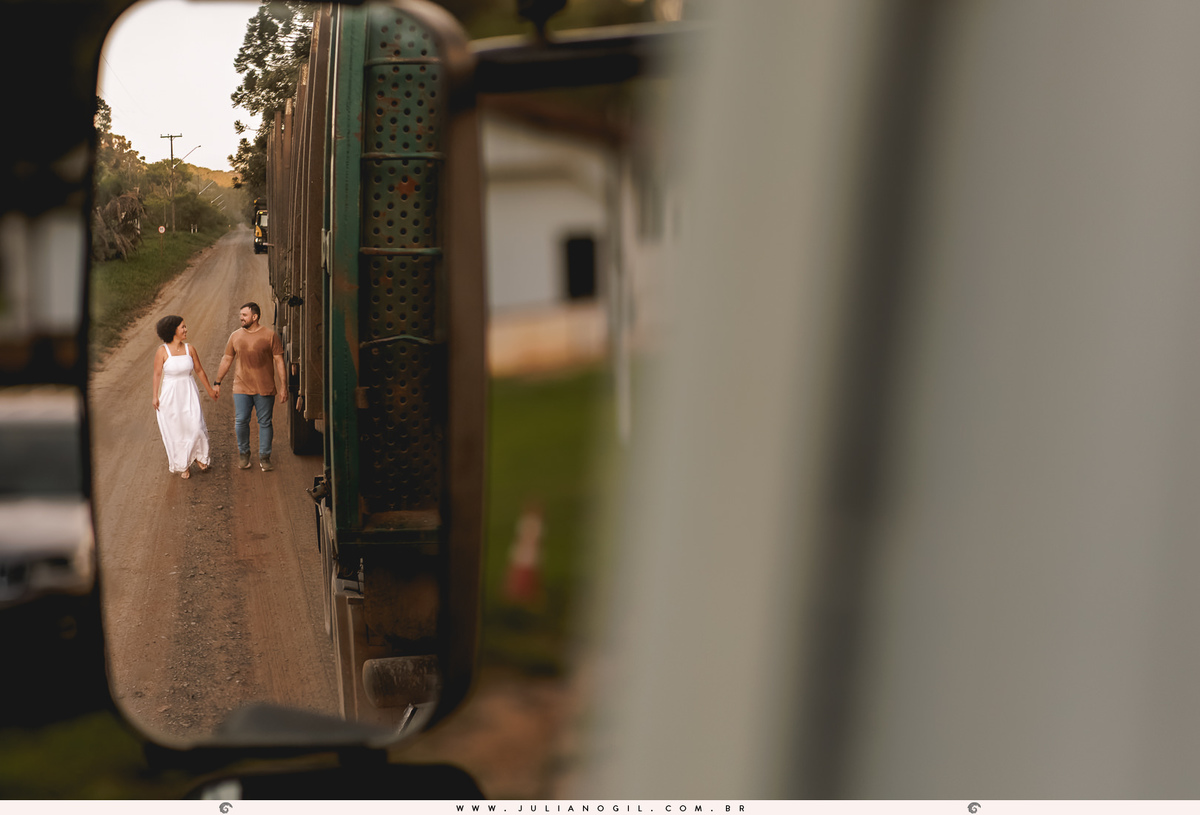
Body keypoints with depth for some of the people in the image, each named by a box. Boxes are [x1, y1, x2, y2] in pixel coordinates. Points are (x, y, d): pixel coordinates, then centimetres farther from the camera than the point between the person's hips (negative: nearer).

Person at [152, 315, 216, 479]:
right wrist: (155, 396, -6)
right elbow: (157, 374, -5)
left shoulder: (190, 349, -2)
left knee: (196, 427, -7)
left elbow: (199, 370, 8)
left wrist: (209, 389, 16)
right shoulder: (162, 352, -11)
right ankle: (183, 465, 20)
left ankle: (199, 456, 20)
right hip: (170, 395, -2)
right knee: (176, 431, 5)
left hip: (189, 393, 2)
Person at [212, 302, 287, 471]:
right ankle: (243, 453, 18)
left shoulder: (270, 335, -3)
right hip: (242, 387, 2)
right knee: (241, 421, -2)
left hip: (264, 388, -2)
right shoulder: (235, 336, 6)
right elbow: (226, 360, 13)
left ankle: (264, 457, 13)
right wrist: (217, 383, 13)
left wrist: (283, 385, -5)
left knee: (265, 422, 3)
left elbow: (279, 361, -1)